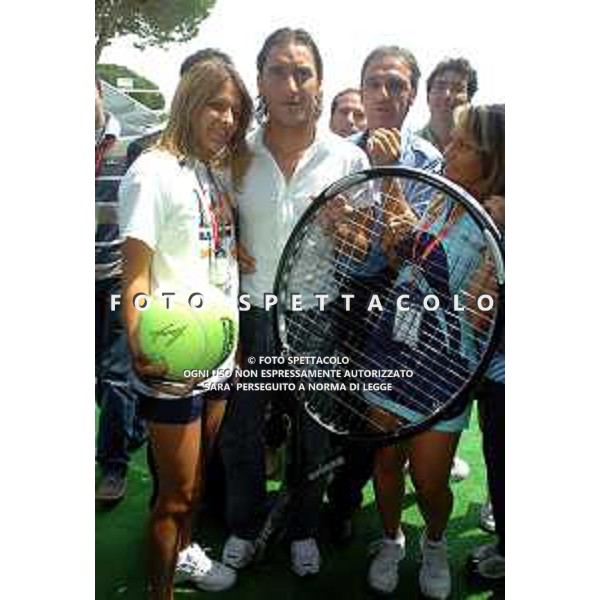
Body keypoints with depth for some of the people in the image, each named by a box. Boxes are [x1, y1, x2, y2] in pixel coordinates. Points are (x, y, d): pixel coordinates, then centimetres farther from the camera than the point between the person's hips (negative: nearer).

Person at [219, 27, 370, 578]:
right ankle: (244, 526, 40)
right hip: (252, 315, 1)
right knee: (241, 432, 14)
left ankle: (304, 530, 41)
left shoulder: (349, 159, -6)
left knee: (314, 435, 16)